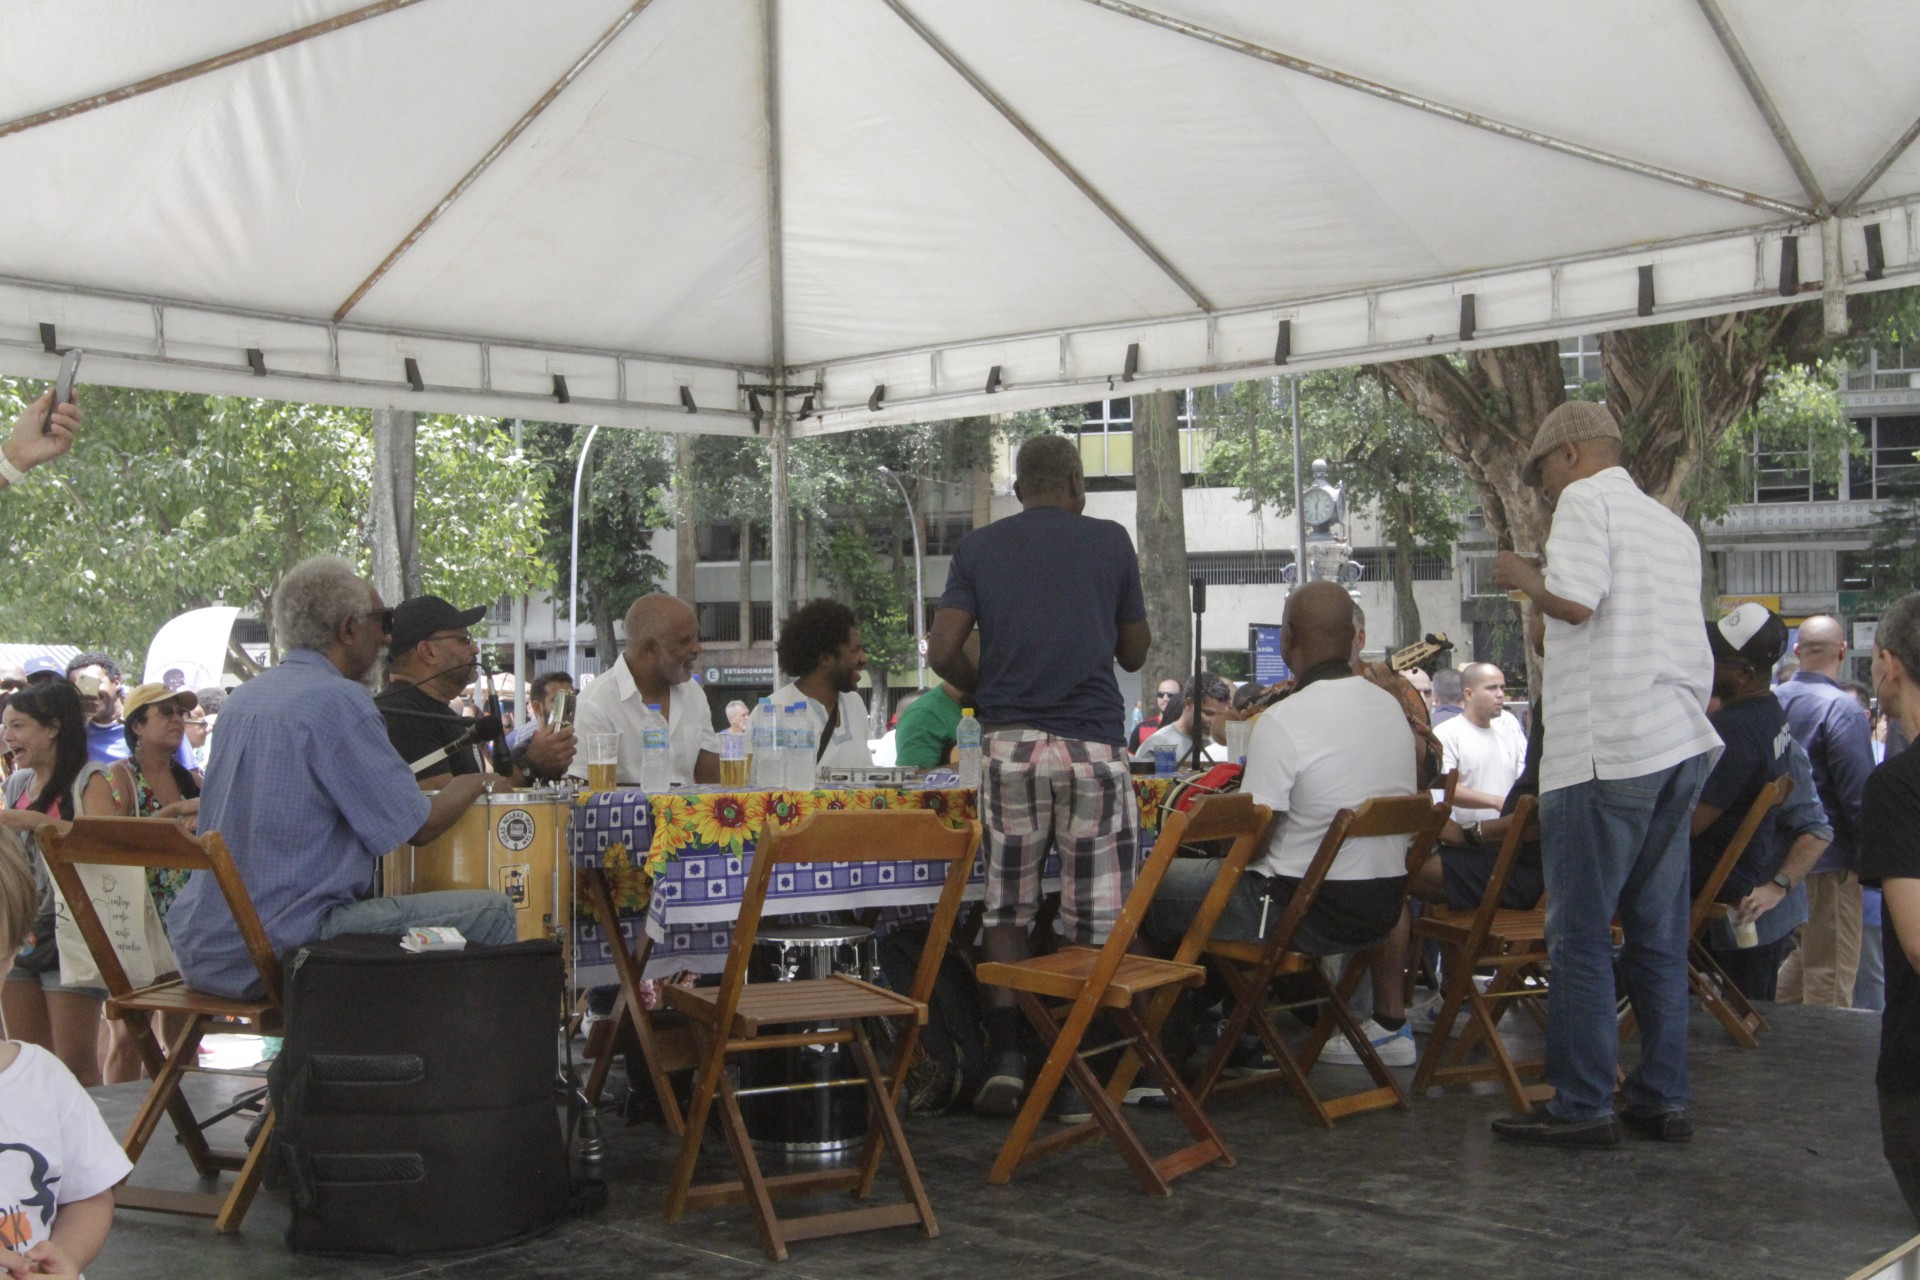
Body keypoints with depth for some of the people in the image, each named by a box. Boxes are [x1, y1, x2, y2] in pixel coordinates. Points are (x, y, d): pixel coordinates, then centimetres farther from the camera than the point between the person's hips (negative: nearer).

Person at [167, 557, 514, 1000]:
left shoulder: (242, 698, 13)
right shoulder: (338, 700, -13)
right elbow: (419, 826, -11)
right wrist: (473, 784, 9)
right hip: (284, 944, -10)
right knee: (491, 913, -8)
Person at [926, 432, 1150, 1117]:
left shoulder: (979, 547, 8)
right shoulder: (1110, 541, 7)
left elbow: (942, 652, 0)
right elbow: (1135, 651, 14)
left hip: (1007, 742, 2)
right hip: (1092, 740, -1)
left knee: (1005, 906, 11)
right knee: (1094, 916, 3)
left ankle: (1005, 1054, 5)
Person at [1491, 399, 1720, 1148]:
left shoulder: (1587, 500, -4)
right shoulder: (1673, 527, 20)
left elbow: (1573, 600, -18)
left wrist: (1523, 578, -1)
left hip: (1605, 746, -8)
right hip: (1681, 742, 8)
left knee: (1580, 933, -2)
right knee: (1658, 930, 11)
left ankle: (1581, 1106, 1)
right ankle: (1662, 1099, 15)